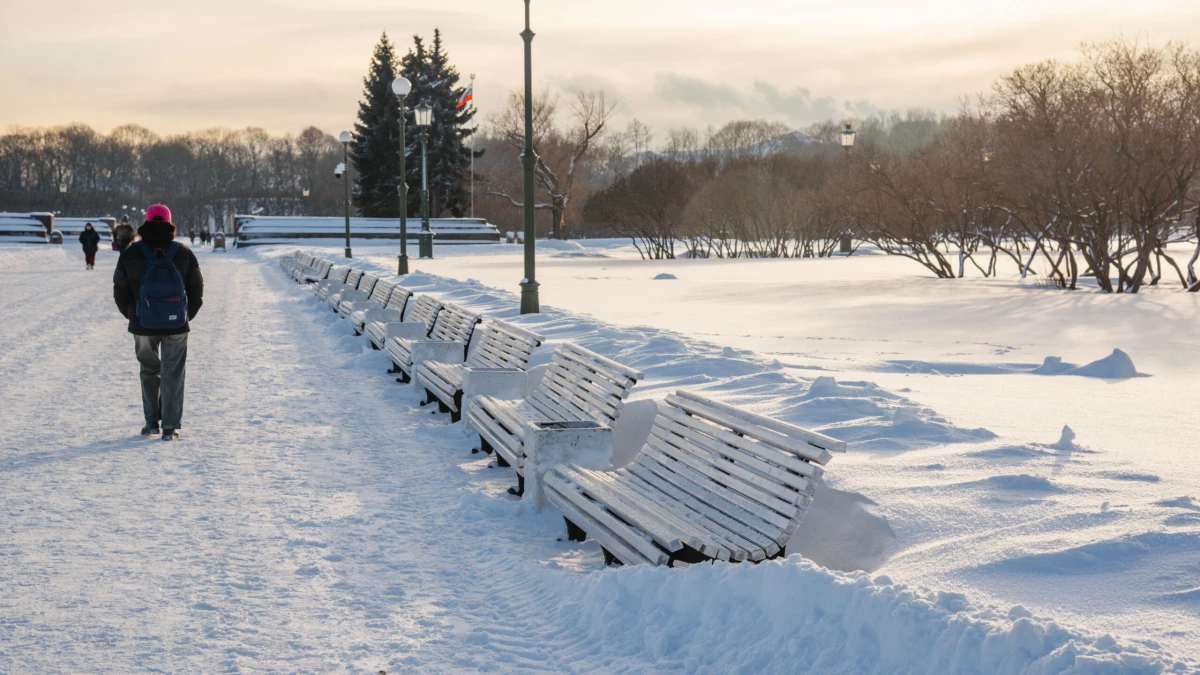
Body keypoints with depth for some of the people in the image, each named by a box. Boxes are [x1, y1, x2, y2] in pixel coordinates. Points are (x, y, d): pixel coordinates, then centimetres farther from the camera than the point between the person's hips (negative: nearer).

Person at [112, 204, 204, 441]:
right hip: (176, 325, -1)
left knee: (149, 371, 18)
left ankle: (151, 422, 18)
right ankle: (170, 427, 2)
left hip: (143, 325, 1)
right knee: (172, 375, 5)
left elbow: (120, 290, 3)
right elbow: (197, 288, 2)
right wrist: (187, 315, 12)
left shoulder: (130, 254, -1)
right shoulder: (184, 253, -2)